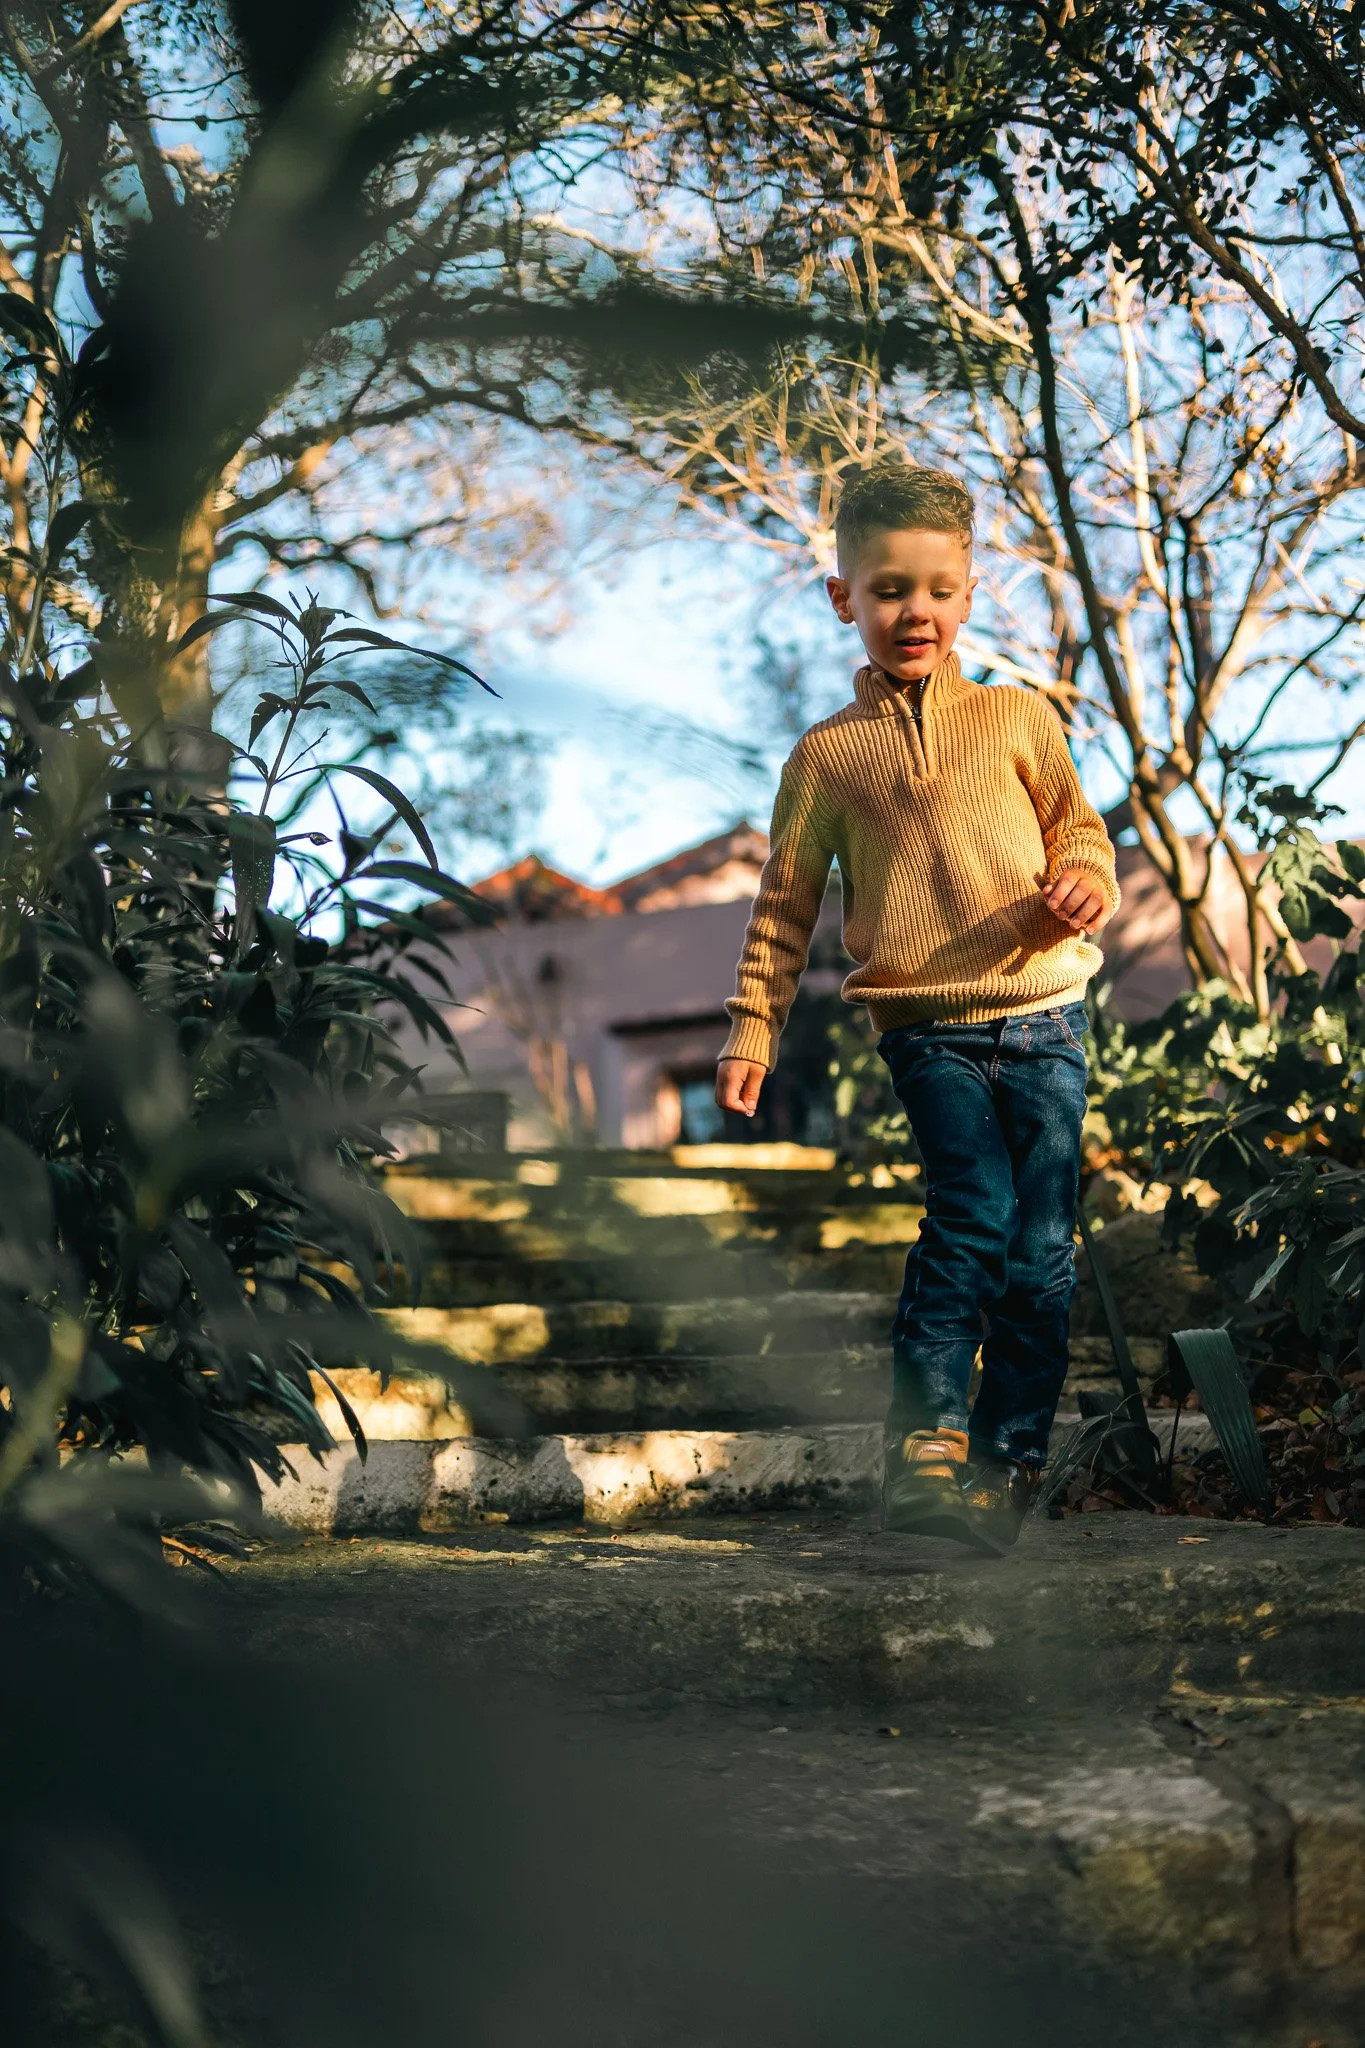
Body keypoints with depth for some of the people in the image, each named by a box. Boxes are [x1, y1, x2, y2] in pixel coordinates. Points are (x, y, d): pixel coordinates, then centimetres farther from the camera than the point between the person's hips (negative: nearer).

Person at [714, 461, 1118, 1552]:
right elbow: (784, 905, 11)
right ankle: (926, 1443, -9)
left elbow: (1077, 822, 17)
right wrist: (751, 1032, 7)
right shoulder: (828, 754, 8)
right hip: (927, 1029, -2)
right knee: (974, 1214, -18)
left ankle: (1007, 1459, 13)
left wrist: (1088, 882, -6)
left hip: (1041, 1017, 2)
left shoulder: (1018, 716, 10)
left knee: (1042, 1247, 1)